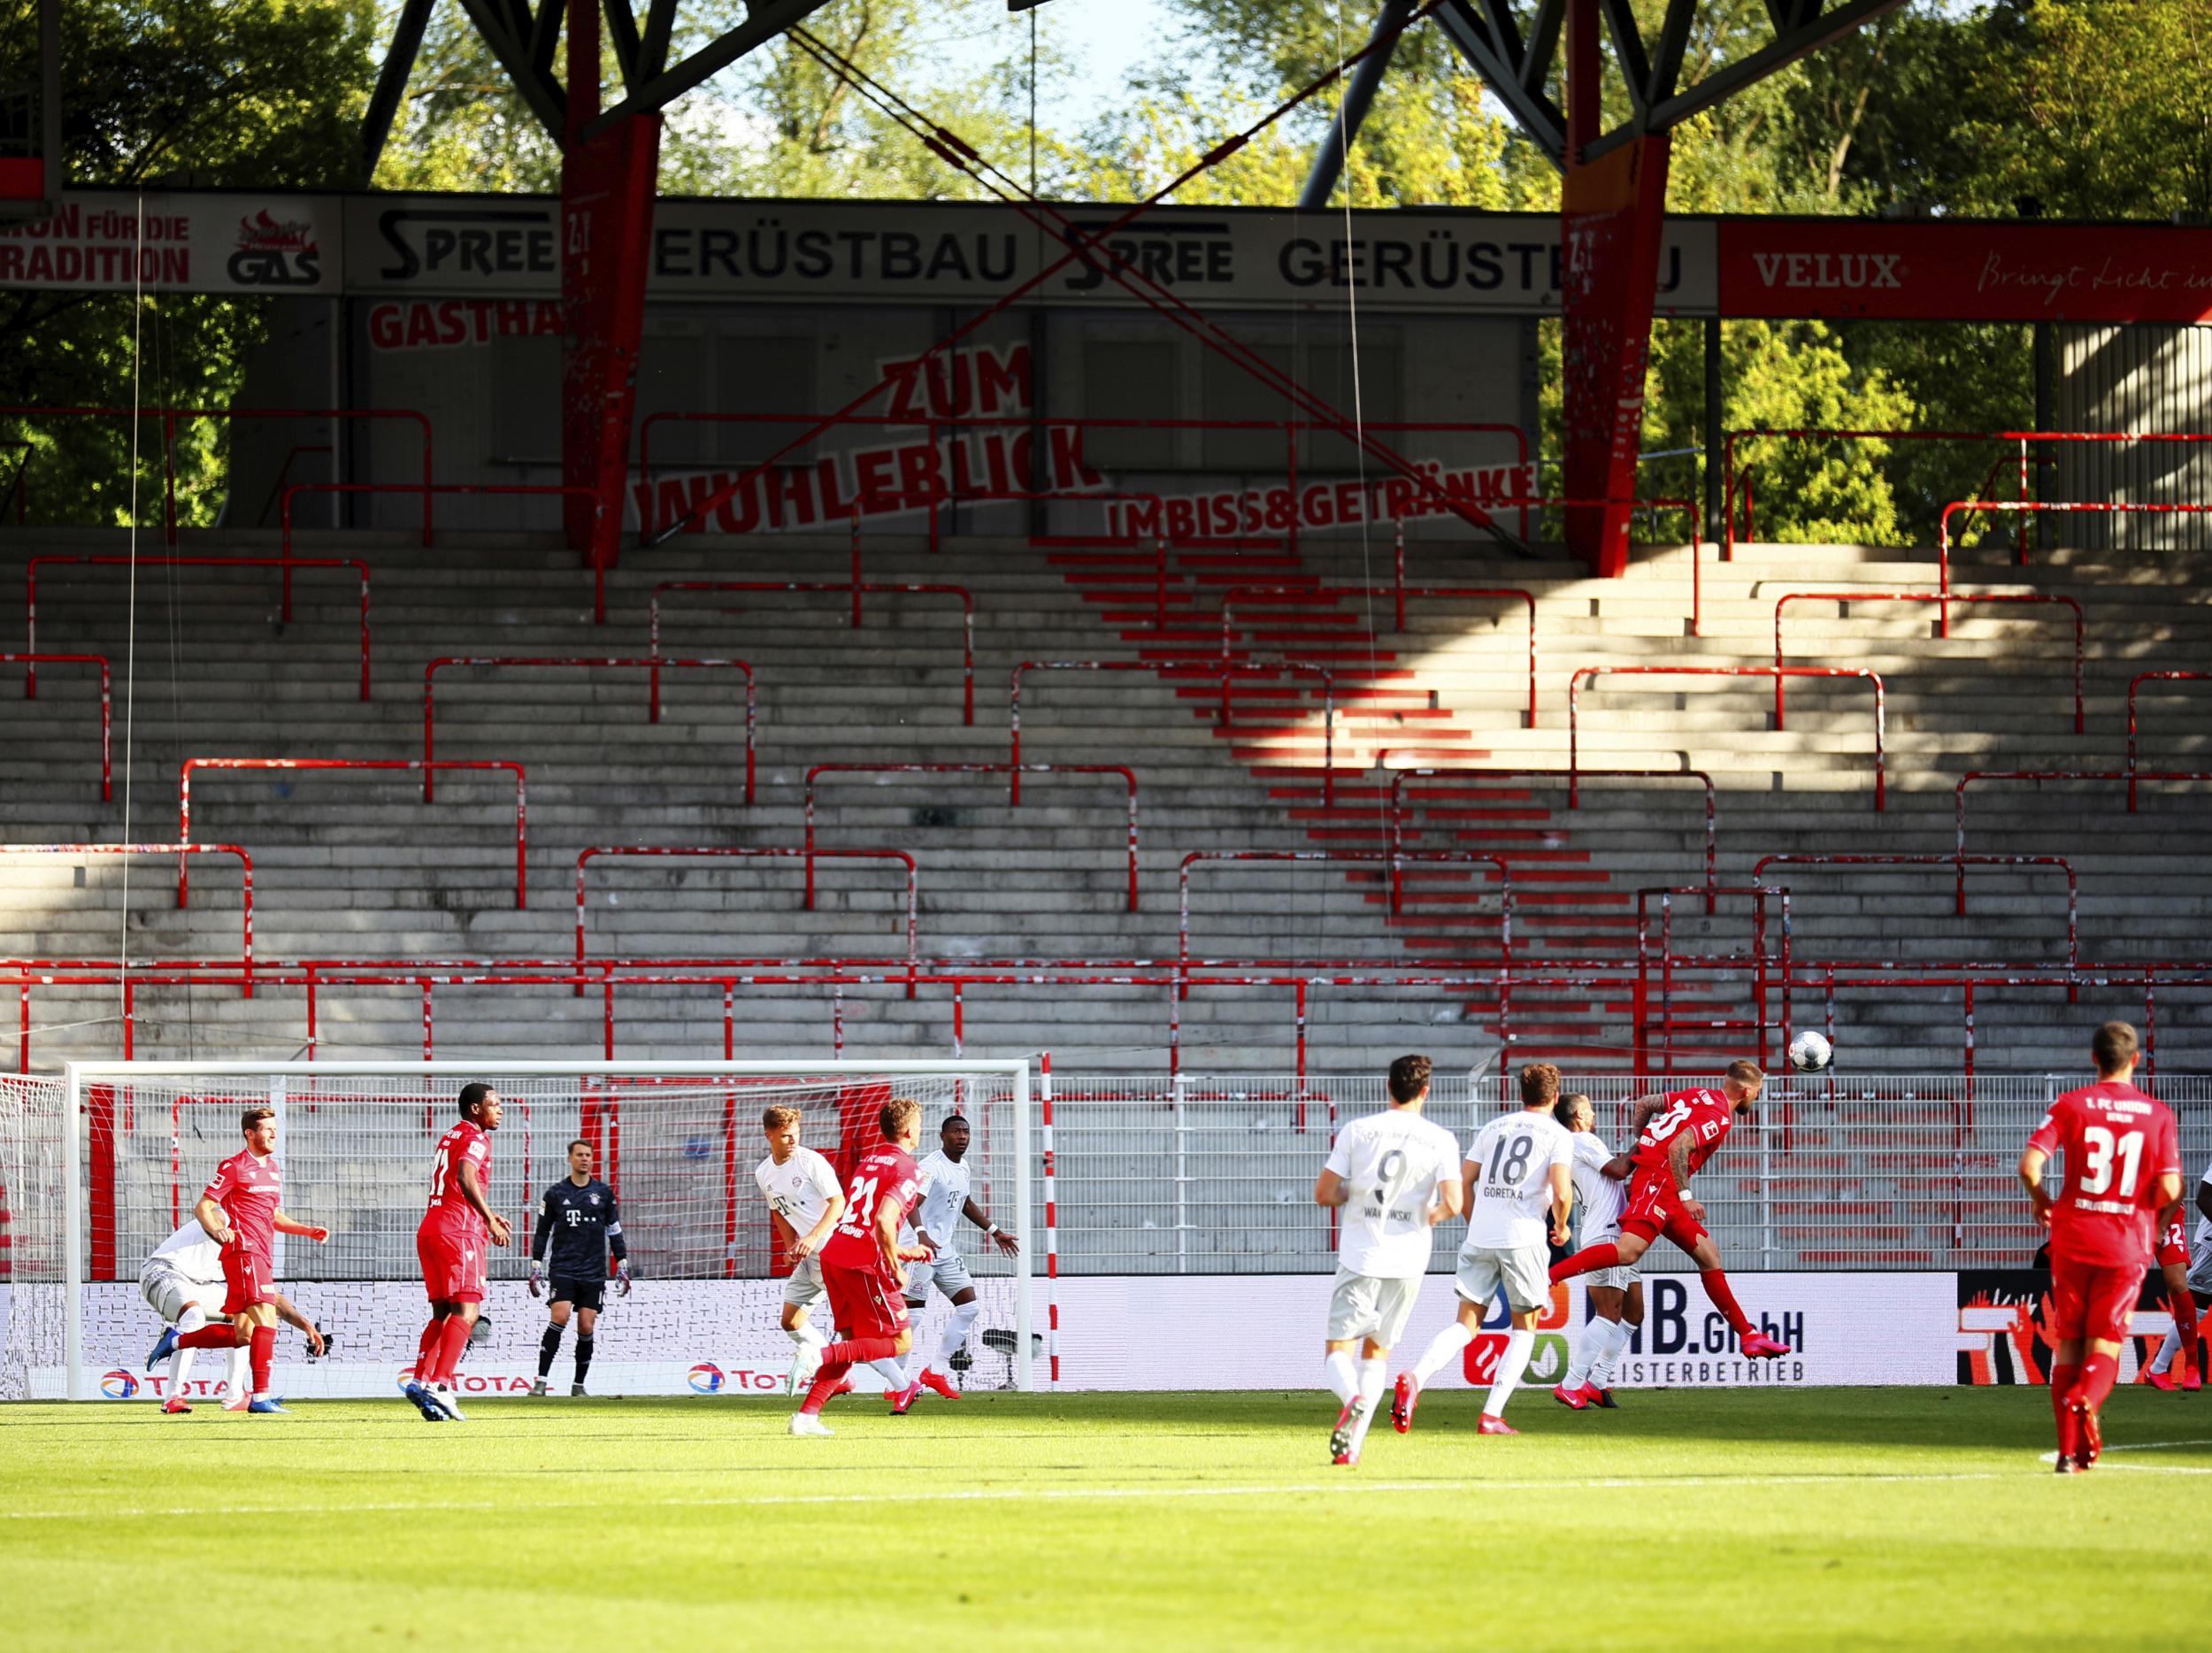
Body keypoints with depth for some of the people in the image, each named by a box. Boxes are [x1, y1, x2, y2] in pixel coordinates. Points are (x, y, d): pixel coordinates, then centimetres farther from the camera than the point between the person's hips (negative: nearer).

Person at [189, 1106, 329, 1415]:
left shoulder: (273, 1169, 20)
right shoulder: (234, 1167, -5)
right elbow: (202, 1207, -6)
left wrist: (309, 1231, 17)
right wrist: (216, 1229, -26)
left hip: (263, 1256, 9)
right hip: (243, 1252, -9)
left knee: (243, 1335, 10)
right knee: (267, 1321, -21)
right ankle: (260, 1396, -25)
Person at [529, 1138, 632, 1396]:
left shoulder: (604, 1193, 9)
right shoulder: (555, 1193, 5)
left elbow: (615, 1232, 14)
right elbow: (542, 1232, 10)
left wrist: (623, 1268, 10)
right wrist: (536, 1269, 6)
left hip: (594, 1273, 2)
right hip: (563, 1269, -2)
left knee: (586, 1328, -2)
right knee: (560, 1317, -20)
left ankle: (579, 1385, 12)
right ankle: (541, 1380, -18)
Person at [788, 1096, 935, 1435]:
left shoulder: (869, 1160, 19)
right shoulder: (907, 1171, -9)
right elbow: (884, 1221, -23)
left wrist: (903, 1251, 29)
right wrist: (896, 1269, -13)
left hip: (834, 1255, 8)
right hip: (865, 1265, -8)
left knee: (853, 1342, 17)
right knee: (900, 1342, 2)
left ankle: (807, 1414, 7)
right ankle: (820, 1355, -16)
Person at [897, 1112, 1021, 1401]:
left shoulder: (962, 1166, 13)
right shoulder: (931, 1167, -16)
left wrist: (994, 1231, 34)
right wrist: (921, 1234, -47)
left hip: (946, 1251, 9)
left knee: (969, 1307, 6)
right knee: (913, 1313, -8)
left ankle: (936, 1369, 12)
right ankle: (900, 1382, -4)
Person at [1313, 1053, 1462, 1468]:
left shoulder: (1356, 1131, -1)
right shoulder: (1441, 1141, -2)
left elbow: (1324, 1195, -3)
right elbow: (1452, 1203, -10)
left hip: (1359, 1257, -1)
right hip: (1408, 1259, 1)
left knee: (1338, 1350, 4)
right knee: (1377, 1351, 16)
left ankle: (1353, 1399, -30)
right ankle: (1352, 1445, 5)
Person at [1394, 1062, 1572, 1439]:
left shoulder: (1494, 1128, 15)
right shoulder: (1558, 1135, 1)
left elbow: (1464, 1181, 14)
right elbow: (1561, 1193, -11)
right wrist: (1561, 1227, 9)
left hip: (1480, 1238, 4)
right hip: (1523, 1238, -4)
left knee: (1467, 1324, 7)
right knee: (1524, 1329, 11)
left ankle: (1415, 1378, -20)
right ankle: (1492, 1415, -1)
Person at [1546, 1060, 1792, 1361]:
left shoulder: (1701, 1097, 18)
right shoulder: (1720, 1118, -9)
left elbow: (1644, 1104, 22)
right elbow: (1678, 1147, -22)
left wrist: (1640, 1145, 27)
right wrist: (1685, 1197, -20)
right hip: (1658, 1183, -11)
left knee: (1709, 1254, 12)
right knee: (1628, 1251, -27)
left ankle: (1749, 1336, 14)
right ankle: (1548, 1276, -33)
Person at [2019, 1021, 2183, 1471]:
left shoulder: (2070, 1106, -2)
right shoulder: (2157, 1115, -1)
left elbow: (2029, 1166, -13)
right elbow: (2169, 1189, -8)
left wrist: (2041, 1199, 8)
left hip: (2074, 1237, 0)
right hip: (2127, 1244, 0)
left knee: (2068, 1346, 11)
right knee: (2105, 1346, 5)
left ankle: (2069, 1451, 6)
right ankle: (2085, 1401, -29)